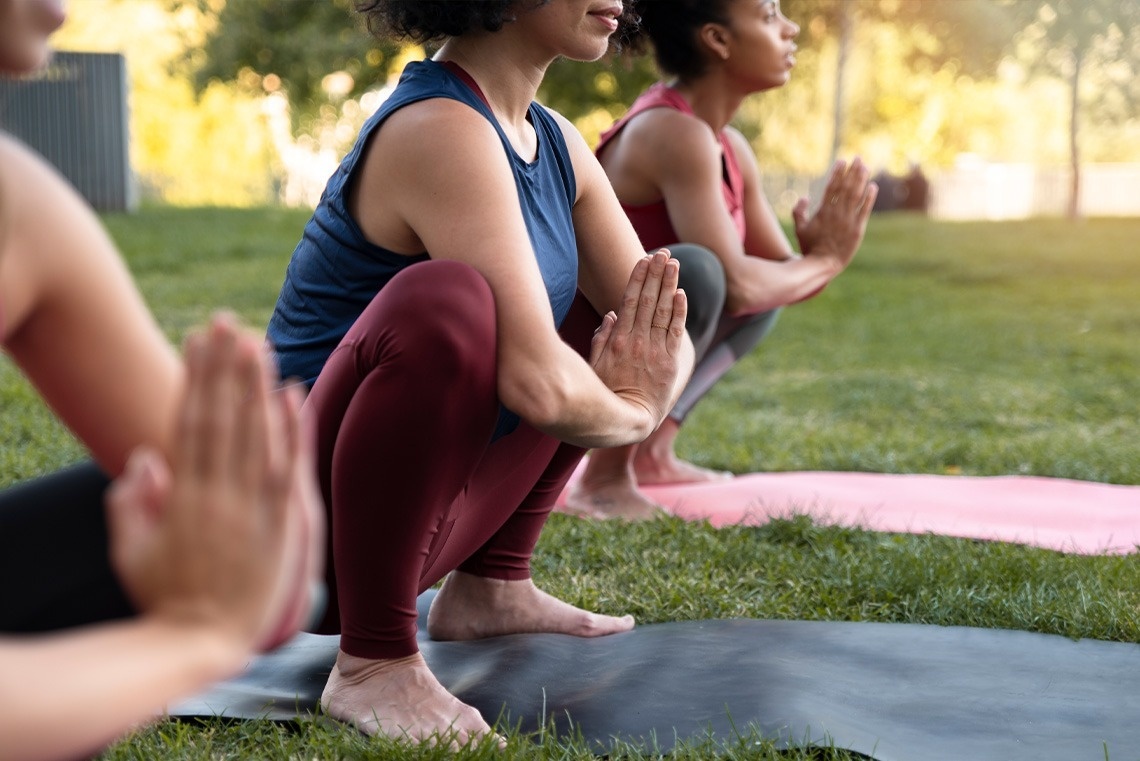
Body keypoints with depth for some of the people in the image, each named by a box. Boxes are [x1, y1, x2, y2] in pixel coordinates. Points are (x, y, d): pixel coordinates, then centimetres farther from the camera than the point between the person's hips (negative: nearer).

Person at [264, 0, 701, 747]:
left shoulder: (555, 142, 5)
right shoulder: (442, 130, -21)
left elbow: (666, 338, 8)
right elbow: (535, 381, -30)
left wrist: (646, 386, -15)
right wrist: (630, 413, -10)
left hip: (429, 506, 9)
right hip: (311, 525, -9)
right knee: (446, 297, -35)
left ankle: (490, 587, 14)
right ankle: (373, 663, -22)